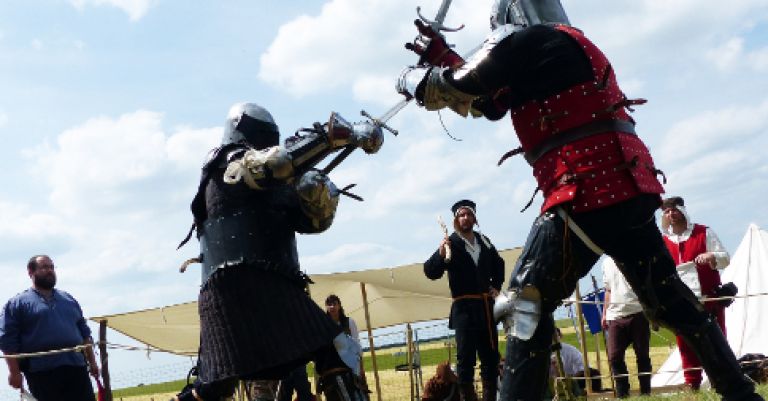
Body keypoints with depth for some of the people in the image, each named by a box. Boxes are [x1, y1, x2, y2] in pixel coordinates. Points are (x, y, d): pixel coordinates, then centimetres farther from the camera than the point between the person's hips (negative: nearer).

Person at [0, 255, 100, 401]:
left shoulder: (68, 299, 20)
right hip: (42, 372, -4)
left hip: (76, 367, 4)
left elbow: (84, 332, 21)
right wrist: (14, 372, -11)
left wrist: (92, 361, 15)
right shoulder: (17, 304, 5)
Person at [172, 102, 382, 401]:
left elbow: (316, 220, 18)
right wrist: (332, 133, -15)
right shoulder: (228, 162, 4)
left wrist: (319, 193, -6)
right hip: (239, 284, -8)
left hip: (275, 286, 8)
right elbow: (269, 164, -16)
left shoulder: (274, 186, 26)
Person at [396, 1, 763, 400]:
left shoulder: (524, 39, -1)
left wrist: (412, 78, 19)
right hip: (630, 188, 9)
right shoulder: (565, 48, 26)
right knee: (668, 297, 18)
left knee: (526, 300, -3)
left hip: (588, 191, -9)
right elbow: (488, 101, 29)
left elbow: (453, 91, -1)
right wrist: (441, 55, 31)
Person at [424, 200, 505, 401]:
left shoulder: (484, 241, 9)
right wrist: (440, 255, -35)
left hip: (486, 306, 6)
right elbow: (431, 272, -18)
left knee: (491, 355, 11)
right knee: (466, 356, -6)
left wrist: (496, 286, 13)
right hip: (464, 307, -6)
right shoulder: (451, 243, -8)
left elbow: (498, 264, 27)